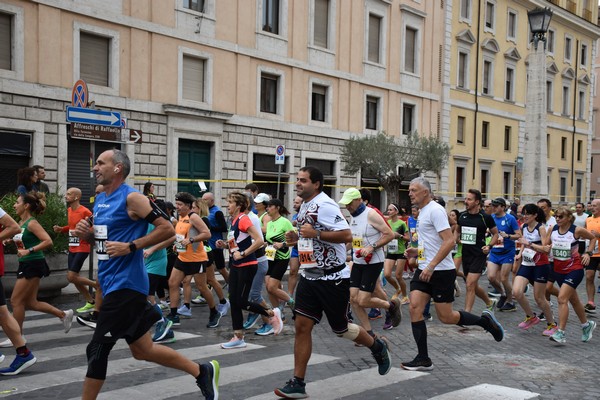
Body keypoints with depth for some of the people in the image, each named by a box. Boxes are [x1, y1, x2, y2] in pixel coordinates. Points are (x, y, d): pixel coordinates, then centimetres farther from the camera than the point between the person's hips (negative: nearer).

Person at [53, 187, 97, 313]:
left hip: (82, 249, -9)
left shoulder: (85, 211, -16)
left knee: (72, 277, -12)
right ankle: (91, 302, 21)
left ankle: (97, 285, 9)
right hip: (72, 248, 9)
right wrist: (61, 229, 7)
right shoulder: (69, 210, 10)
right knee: (72, 277, 10)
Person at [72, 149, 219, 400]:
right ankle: (202, 372, 26)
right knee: (143, 350, 14)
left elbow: (167, 229, -16)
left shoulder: (131, 198, -12)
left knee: (97, 349, -4)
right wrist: (87, 233, 2)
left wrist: (130, 247, -21)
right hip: (111, 283, 9)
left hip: (125, 284, -9)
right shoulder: (99, 199, 13)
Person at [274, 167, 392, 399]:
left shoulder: (324, 205, -17)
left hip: (332, 278, -8)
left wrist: (315, 233, -27)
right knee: (302, 325, 0)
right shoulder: (305, 206, 11)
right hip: (309, 276, 8)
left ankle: (378, 348, 33)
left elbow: (346, 235, -24)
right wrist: (298, 237, 8)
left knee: (340, 329, 5)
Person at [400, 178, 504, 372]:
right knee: (414, 308, -4)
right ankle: (423, 359, 2)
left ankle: (485, 320, 22)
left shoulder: (435, 210, -14)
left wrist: (431, 266, -26)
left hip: (441, 271, -9)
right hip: (424, 270, 9)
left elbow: (449, 241, -23)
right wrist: (417, 252, 9)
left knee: (446, 317, -1)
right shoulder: (422, 212, 15)